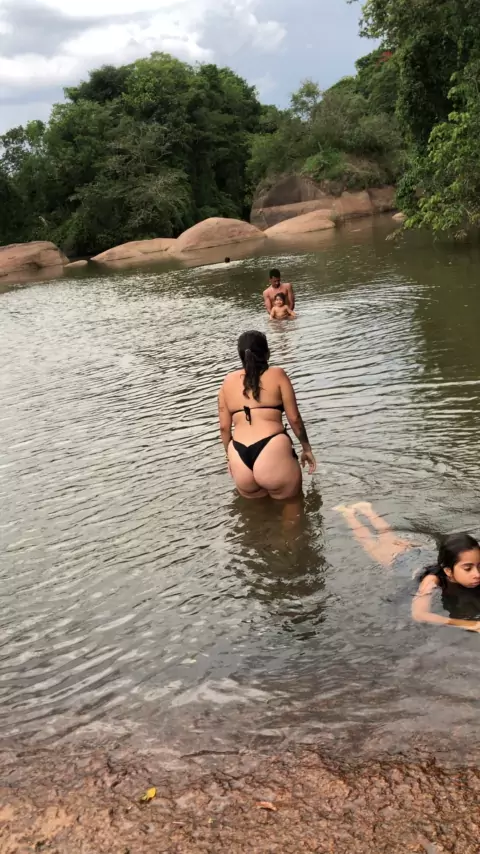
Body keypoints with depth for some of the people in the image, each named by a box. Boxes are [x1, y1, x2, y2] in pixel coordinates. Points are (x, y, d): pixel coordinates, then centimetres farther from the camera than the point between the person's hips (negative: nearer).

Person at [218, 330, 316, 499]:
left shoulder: (228, 381, 14)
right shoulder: (277, 375, 5)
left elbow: (224, 427, 14)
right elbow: (294, 418, 4)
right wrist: (306, 448, 18)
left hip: (240, 458, 4)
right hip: (273, 452, -4)